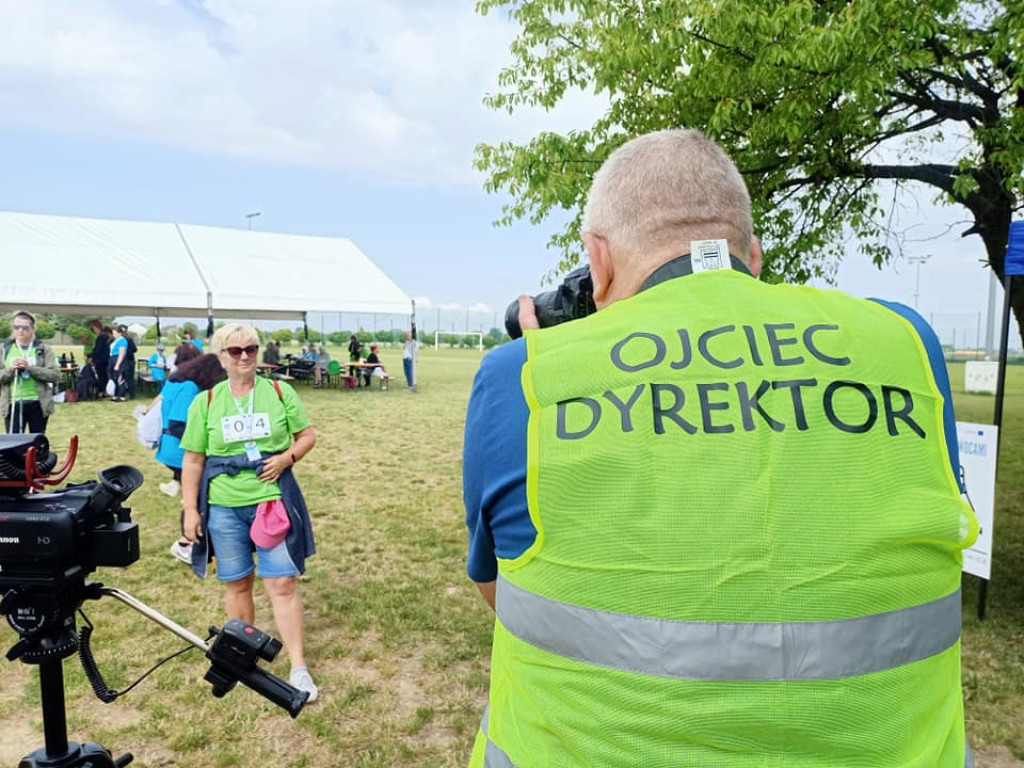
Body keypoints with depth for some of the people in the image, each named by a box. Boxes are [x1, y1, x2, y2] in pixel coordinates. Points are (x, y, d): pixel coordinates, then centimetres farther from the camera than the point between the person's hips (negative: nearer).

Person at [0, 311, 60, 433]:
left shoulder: (44, 349, 1)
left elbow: (55, 375, -9)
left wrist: (30, 368, -17)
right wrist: (11, 369, -15)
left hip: (38, 404, -1)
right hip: (13, 404, 1)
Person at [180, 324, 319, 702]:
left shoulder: (280, 392, 1)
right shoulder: (205, 402, 2)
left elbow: (308, 435, 7)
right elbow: (193, 460, 5)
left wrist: (287, 457, -12)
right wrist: (190, 509, -1)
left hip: (274, 501, -1)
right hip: (224, 507, 1)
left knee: (281, 584, -2)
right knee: (237, 584, 12)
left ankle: (299, 668, 5)